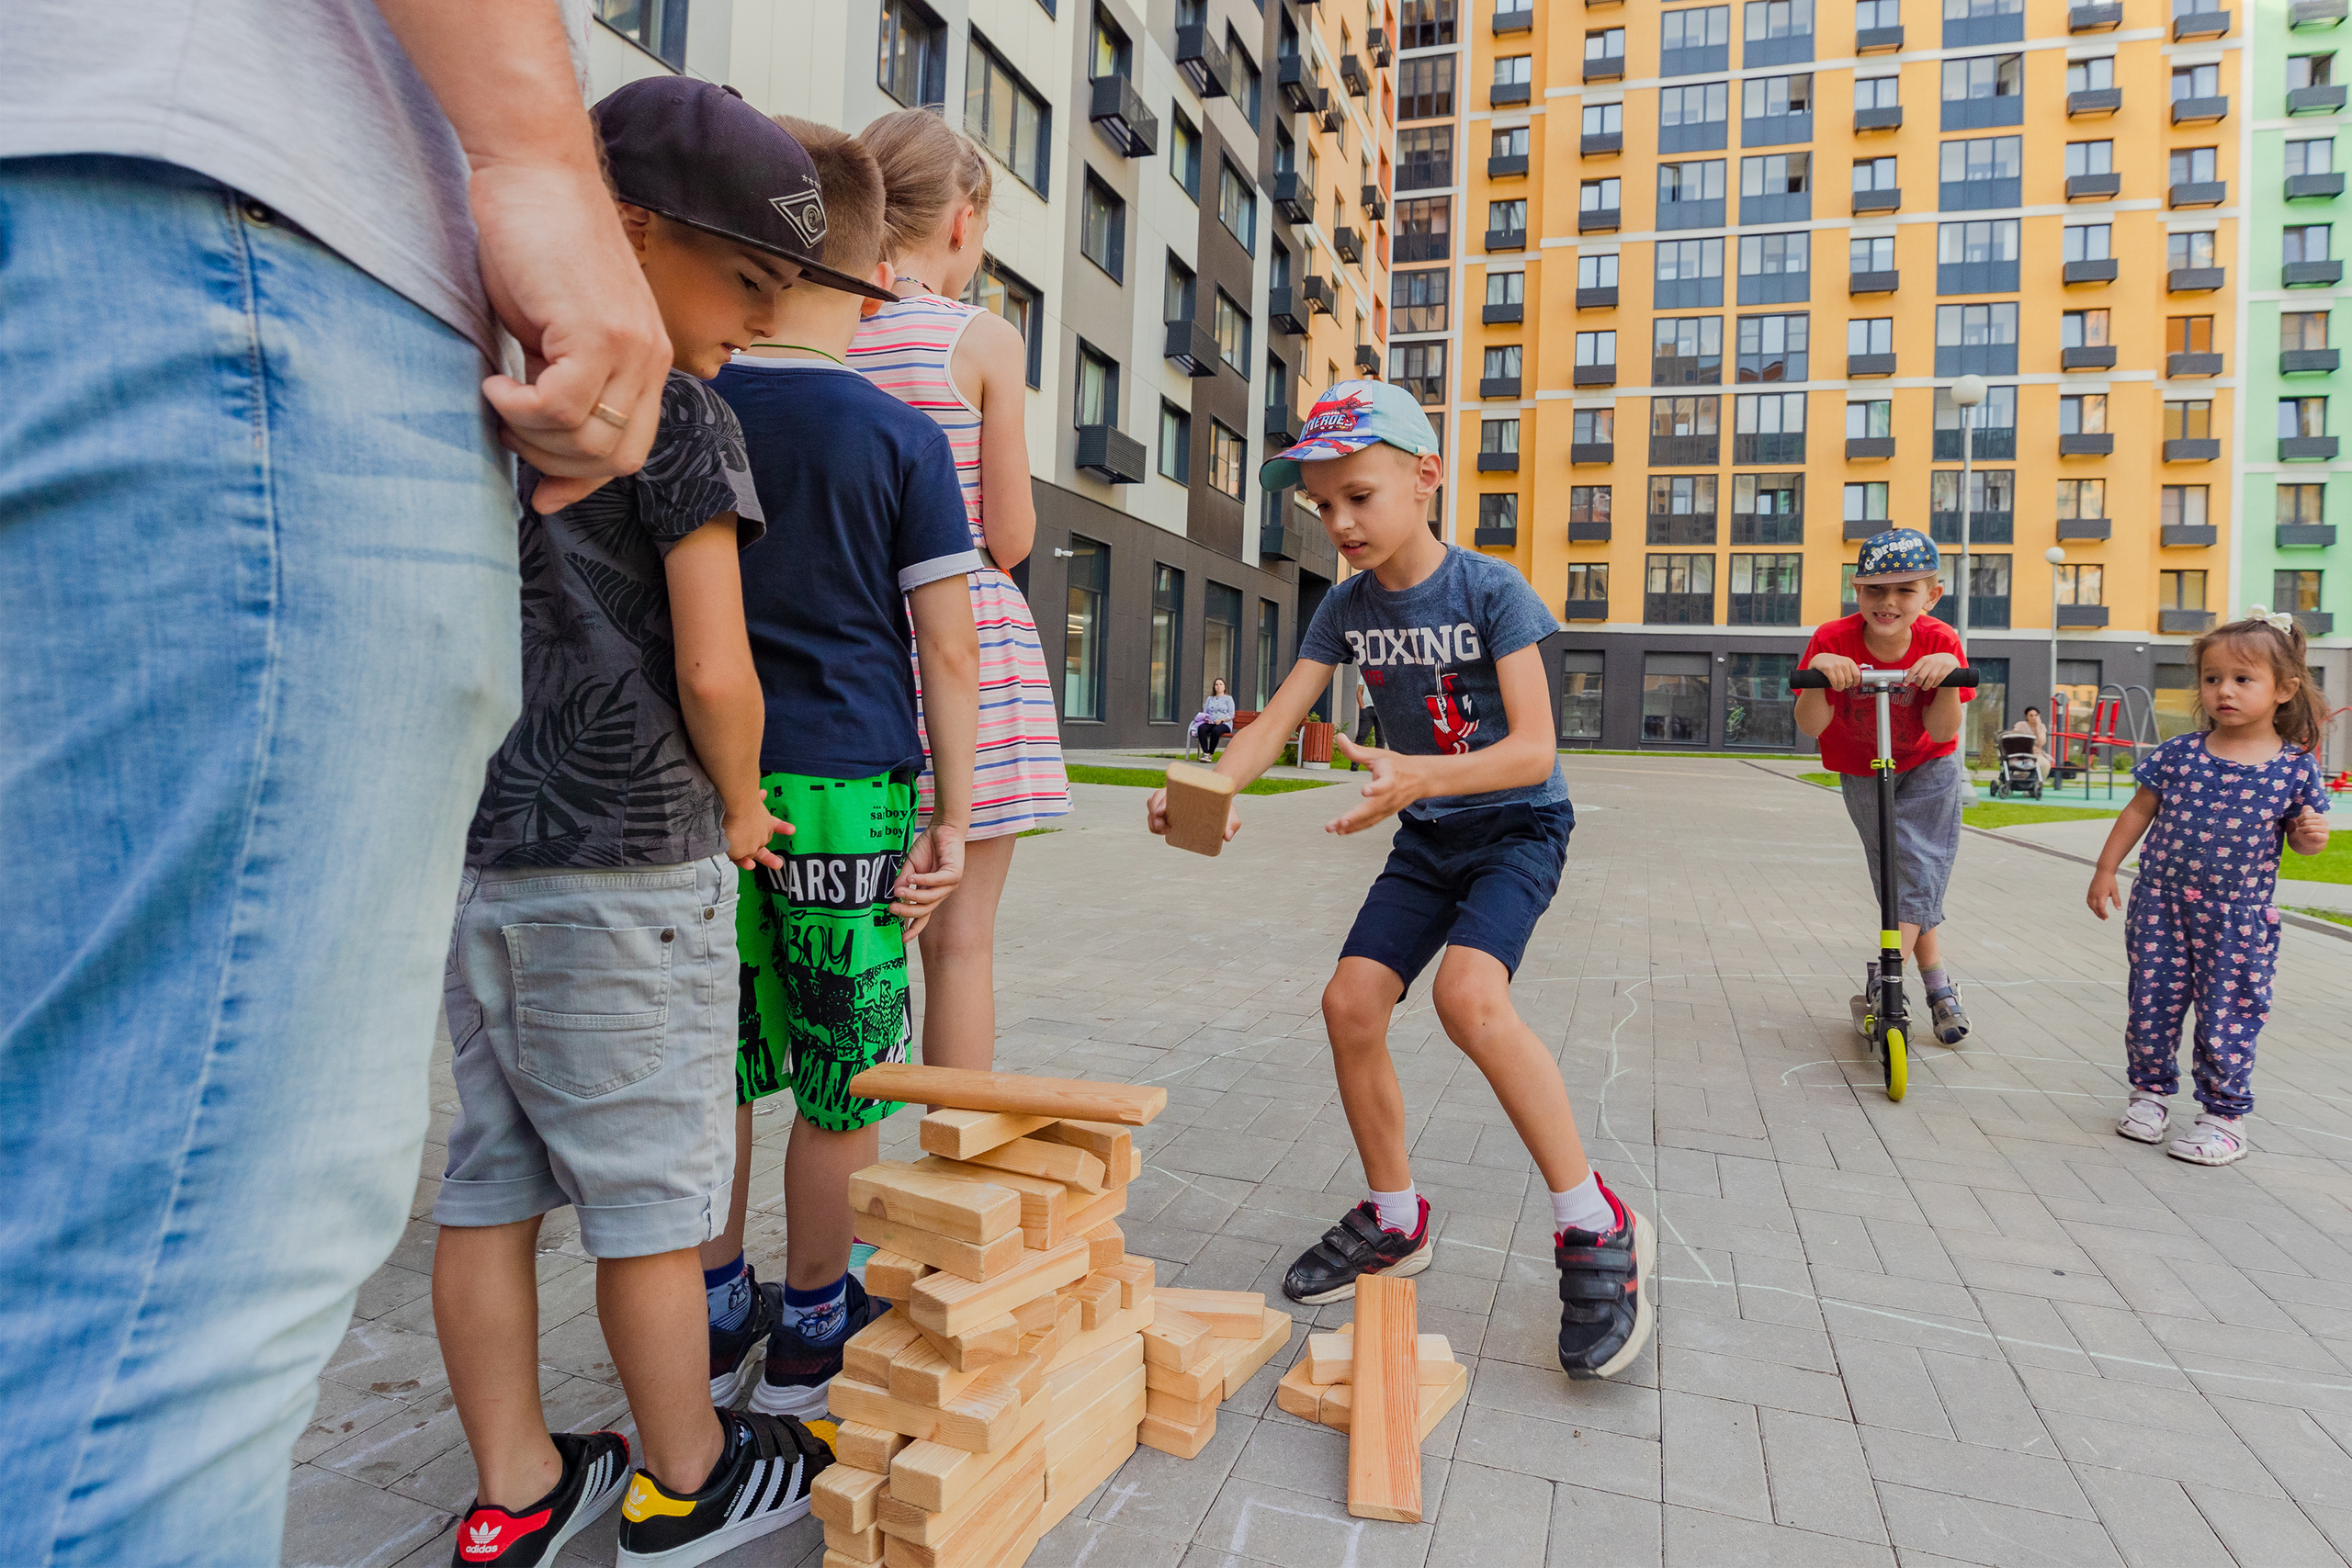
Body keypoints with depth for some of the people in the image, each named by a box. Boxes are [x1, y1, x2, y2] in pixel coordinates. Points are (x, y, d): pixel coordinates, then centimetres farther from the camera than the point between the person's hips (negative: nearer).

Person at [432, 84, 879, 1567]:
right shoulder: (680, 416, -9)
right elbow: (713, 673, -15)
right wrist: (743, 809, 1)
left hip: (469, 841, 8)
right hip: (625, 859, -7)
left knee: (488, 1174, 12)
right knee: (652, 1182, 6)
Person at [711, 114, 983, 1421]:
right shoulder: (903, 438, -4)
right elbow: (950, 653, -7)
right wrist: (953, 819, -1)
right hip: (848, 784, -3)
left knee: (718, 1060, 15)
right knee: (844, 1078, 9)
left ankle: (712, 1311, 30)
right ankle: (812, 1332, 24)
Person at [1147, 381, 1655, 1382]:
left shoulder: (1490, 590, -17)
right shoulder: (1347, 607, -1)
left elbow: (1532, 748, -24)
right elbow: (1278, 719, -8)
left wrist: (1420, 774, -42)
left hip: (1518, 823, -6)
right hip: (1428, 838, 6)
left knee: (1467, 991, -30)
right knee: (1350, 1001, -5)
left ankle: (1596, 1230, -13)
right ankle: (1395, 1222, 15)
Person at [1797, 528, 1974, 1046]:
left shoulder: (1940, 643, -22)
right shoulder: (1833, 642, -25)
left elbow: (1942, 733, -25)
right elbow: (1810, 726, -29)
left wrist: (1948, 676, -42)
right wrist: (1818, 673, -46)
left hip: (1928, 769, 0)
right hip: (1862, 774, 0)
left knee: (1921, 867, -15)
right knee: (1892, 871, 4)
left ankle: (1885, 978, -11)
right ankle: (1939, 988, 16)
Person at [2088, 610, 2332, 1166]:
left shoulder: (2295, 767, -3)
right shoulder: (2177, 754, -2)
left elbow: (2300, 836, 9)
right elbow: (2139, 811, 7)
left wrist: (2312, 836, -15)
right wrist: (2105, 870, 6)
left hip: (2240, 918, -1)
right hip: (2161, 905, 1)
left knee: (2227, 1019, 3)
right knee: (2151, 1005, 8)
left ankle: (2225, 1115, 18)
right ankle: (2150, 1091, 26)